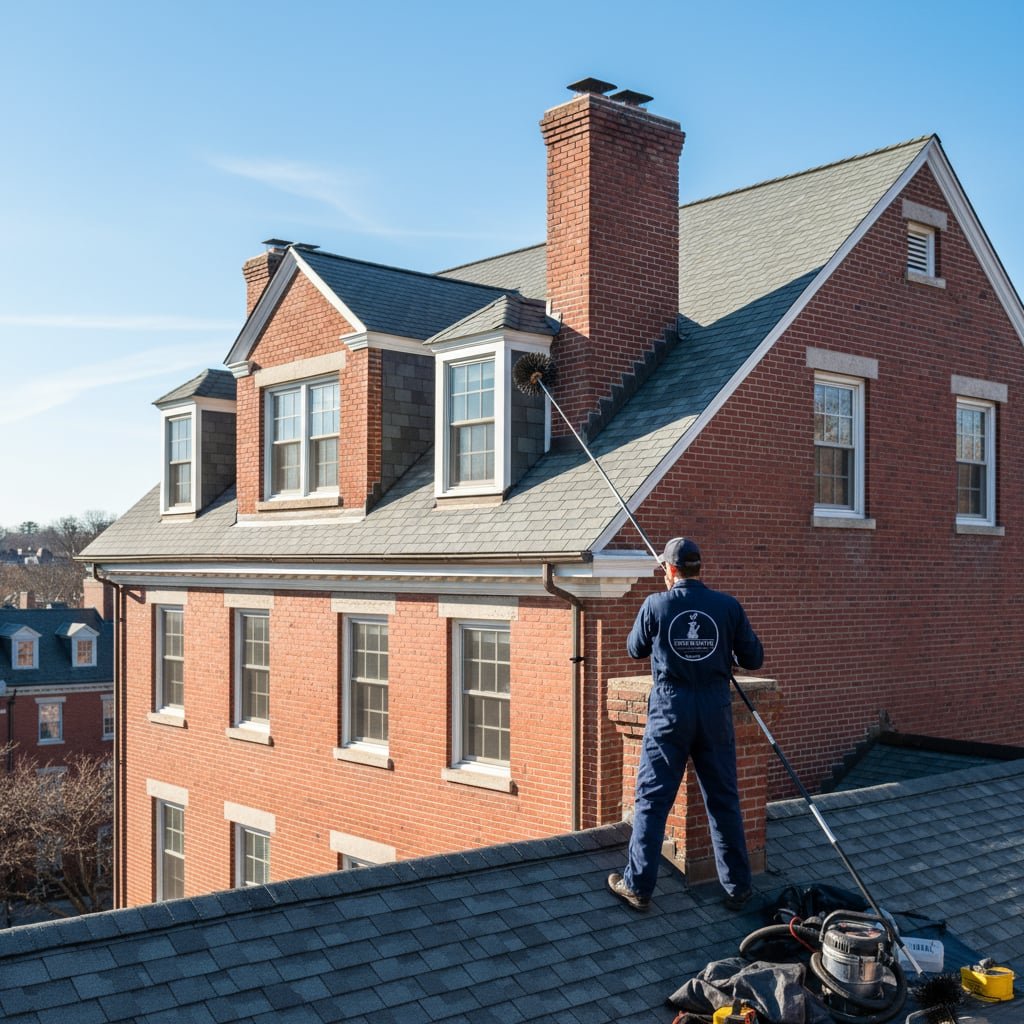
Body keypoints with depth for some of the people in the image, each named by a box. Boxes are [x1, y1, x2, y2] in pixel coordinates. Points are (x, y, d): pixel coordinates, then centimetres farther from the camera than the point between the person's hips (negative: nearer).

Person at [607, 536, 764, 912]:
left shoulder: (655, 605, -5)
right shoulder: (728, 606, -2)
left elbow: (635, 649, 10)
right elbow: (754, 658, 3)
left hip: (669, 711, -2)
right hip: (715, 712, 2)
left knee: (652, 800, 5)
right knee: (724, 800, 11)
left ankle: (637, 886, 10)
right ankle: (738, 888, 19)